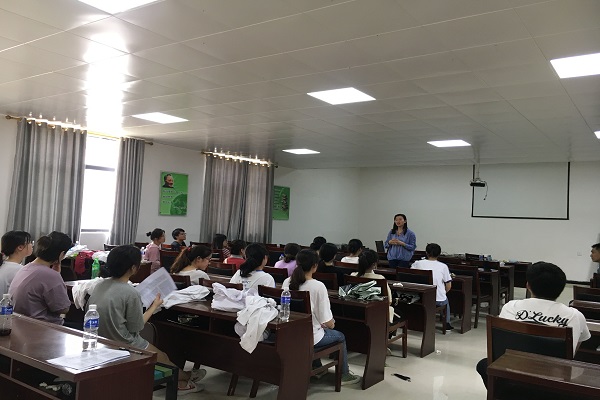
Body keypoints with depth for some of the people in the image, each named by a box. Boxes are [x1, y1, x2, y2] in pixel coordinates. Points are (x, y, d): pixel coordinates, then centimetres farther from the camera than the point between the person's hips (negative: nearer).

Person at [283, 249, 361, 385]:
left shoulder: (287, 282, -6)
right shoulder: (318, 286, -23)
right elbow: (326, 320, -21)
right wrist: (331, 324, 5)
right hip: (309, 337, -6)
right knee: (340, 337, 24)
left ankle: (317, 369, 49)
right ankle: (344, 375, 37)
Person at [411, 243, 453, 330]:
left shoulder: (418, 263, -4)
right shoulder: (443, 266, -6)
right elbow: (448, 286, -3)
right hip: (439, 301, -1)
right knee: (446, 300, 35)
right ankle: (447, 324, 39)